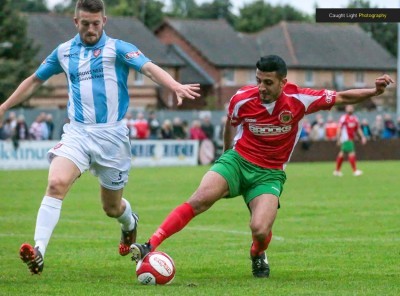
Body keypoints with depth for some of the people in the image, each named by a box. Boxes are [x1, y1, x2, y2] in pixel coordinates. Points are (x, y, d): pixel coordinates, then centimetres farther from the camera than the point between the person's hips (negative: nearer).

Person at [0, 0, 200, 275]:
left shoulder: (117, 49, -5)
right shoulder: (64, 52, 8)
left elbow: (149, 67, -22)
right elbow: (35, 80, 23)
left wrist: (176, 86, -41)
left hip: (111, 135, -2)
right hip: (77, 132, 2)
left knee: (112, 207, 11)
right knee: (56, 183, -25)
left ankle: (130, 224, 49)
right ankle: (38, 252, -29)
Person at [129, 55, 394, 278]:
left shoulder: (299, 99, -13)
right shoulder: (242, 99, -11)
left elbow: (343, 98, -3)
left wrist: (375, 91, -15)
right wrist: (227, 153, 25)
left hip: (270, 174, 0)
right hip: (238, 160, 0)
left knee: (260, 229, -22)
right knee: (200, 200, -25)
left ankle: (258, 256, 17)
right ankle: (150, 247, -26)